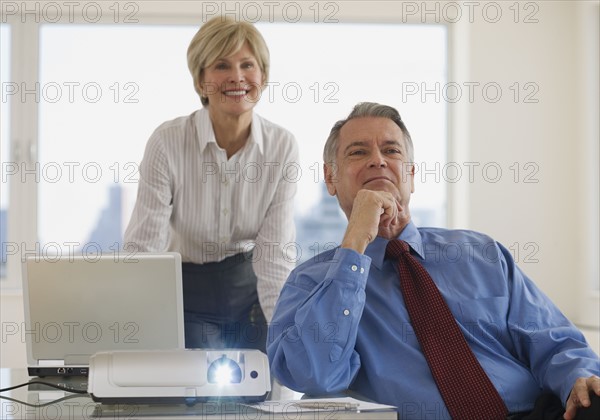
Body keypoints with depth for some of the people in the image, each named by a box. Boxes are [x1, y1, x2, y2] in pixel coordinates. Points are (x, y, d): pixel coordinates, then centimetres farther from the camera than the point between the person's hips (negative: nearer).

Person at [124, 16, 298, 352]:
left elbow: (275, 252, -13)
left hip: (253, 292, 2)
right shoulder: (168, 142, -18)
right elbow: (143, 245, -20)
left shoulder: (282, 146, -11)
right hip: (189, 296, -2)